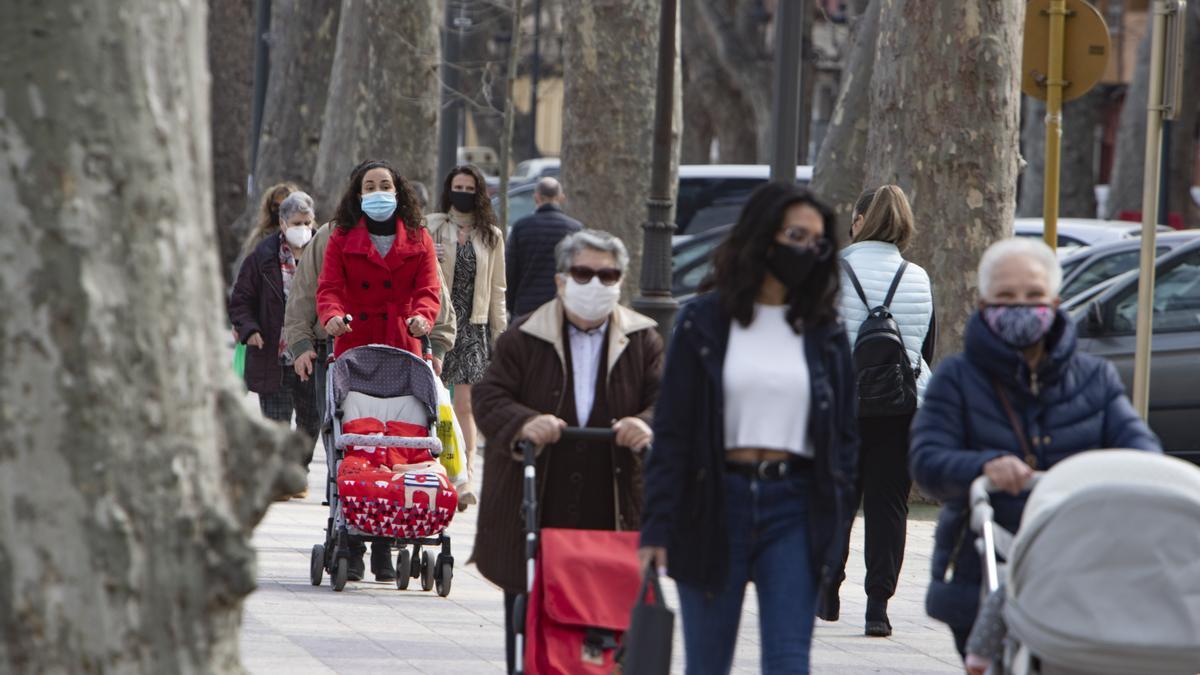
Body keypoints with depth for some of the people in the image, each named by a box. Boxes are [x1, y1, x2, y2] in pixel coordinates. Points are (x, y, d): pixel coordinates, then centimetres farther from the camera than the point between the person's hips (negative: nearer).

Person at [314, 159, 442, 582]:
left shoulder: (418, 241, 14)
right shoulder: (342, 240, 12)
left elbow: (428, 288, 4)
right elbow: (329, 287, 1)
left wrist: (422, 316, -18)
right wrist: (333, 315, -21)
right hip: (353, 351, 0)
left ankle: (385, 553, -1)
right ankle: (349, 549, -5)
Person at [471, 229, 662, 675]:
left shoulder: (642, 340, 10)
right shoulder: (523, 338, 5)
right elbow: (489, 398, -3)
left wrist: (648, 426, -23)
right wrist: (524, 424, -25)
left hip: (613, 513, 1)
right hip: (532, 508, -1)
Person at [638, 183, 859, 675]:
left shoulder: (824, 332, 9)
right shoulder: (705, 321, 2)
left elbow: (844, 434, 11)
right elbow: (671, 430, 0)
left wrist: (837, 523, 2)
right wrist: (658, 527, -7)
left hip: (794, 509, 1)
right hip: (716, 505, -1)